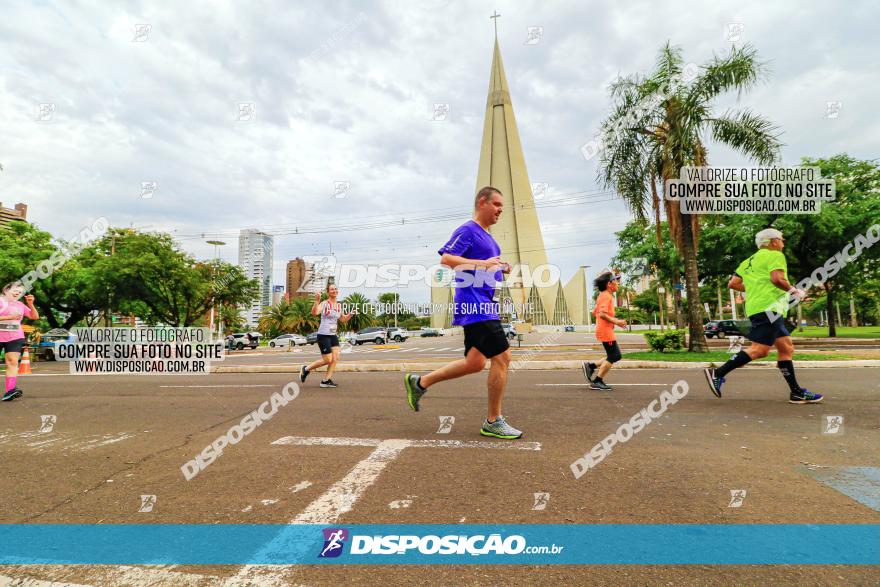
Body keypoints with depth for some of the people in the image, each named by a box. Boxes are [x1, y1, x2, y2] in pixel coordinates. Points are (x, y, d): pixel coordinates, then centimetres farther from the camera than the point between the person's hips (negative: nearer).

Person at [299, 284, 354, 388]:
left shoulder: (339, 305, 10)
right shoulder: (325, 303, -12)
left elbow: (343, 320, 23)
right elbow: (314, 313, -30)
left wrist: (350, 314, 5)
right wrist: (317, 300, -42)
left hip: (333, 335, 7)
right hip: (323, 335, -7)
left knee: (335, 358, -1)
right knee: (327, 360, -5)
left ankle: (326, 380, 9)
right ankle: (306, 369, 16)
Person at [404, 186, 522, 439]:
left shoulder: (486, 236, 23)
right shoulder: (468, 230, -7)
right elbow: (446, 258, -18)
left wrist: (501, 269, 13)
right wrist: (483, 264, -24)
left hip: (482, 305, 10)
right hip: (475, 305, -10)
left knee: (475, 363, 10)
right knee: (501, 357, -7)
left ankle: (420, 383, 20)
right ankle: (493, 422, 6)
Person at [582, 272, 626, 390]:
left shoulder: (603, 296, 17)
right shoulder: (606, 296, -13)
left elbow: (595, 313, 20)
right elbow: (602, 314, -24)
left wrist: (615, 320, 18)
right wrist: (616, 322, -17)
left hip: (606, 330, 10)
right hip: (605, 330, -10)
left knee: (616, 356, 13)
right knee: (613, 356, -3)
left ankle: (590, 366, 12)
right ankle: (597, 382, 3)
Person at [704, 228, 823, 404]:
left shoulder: (750, 261, 23)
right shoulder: (775, 255, 0)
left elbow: (733, 284, 17)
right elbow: (776, 278, -17)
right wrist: (793, 290, -2)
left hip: (756, 307, 10)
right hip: (768, 306, -10)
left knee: (786, 347, 11)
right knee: (759, 350, -15)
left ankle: (796, 392, 12)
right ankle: (718, 373, -19)